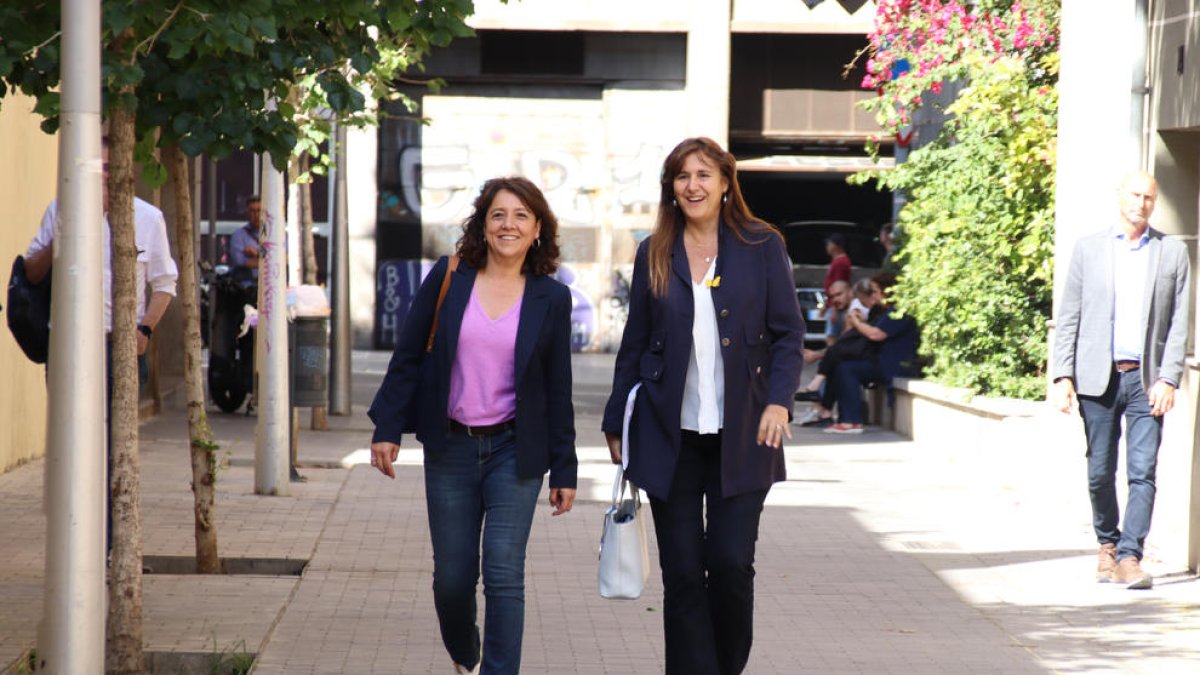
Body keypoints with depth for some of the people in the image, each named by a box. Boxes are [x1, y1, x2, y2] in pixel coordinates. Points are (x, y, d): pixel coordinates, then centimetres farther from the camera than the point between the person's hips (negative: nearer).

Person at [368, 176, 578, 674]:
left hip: (514, 451, -1)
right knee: (452, 576, 8)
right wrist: (386, 428, 0)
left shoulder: (551, 299, 1)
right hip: (450, 448, 1)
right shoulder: (448, 279, 0)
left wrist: (564, 470, 4)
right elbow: (407, 357, 5)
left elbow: (558, 389, 4)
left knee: (504, 574, -9)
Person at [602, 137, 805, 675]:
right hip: (670, 435, 2)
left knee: (732, 563, -6)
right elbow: (634, 344, 13)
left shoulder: (762, 246, 4)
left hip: (741, 436, -2)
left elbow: (788, 333, 3)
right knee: (682, 573, 0)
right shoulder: (654, 255, 9)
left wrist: (778, 401, -11)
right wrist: (616, 423, 11)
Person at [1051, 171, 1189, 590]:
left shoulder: (1172, 253, 7)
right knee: (1101, 472, 5)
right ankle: (1107, 544, 24)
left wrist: (1168, 380, -7)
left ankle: (1130, 557, -10)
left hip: (1146, 379, 0)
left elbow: (1179, 323, 3)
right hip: (1098, 378, 1)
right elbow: (1068, 318, 6)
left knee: (1143, 471, -9)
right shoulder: (1089, 249, 7)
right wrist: (1062, 377, -3)